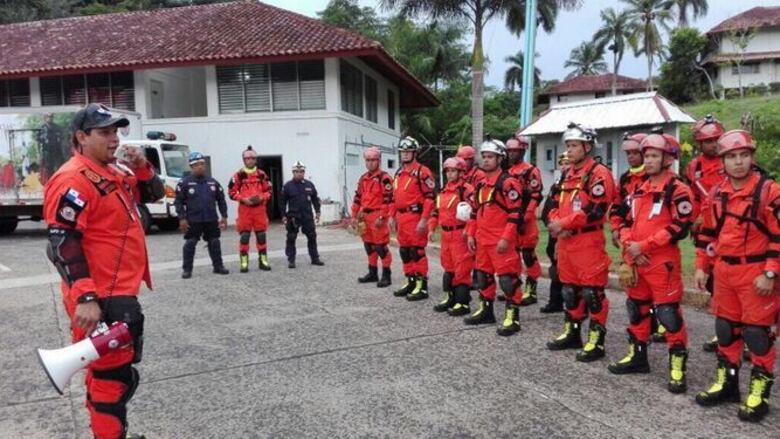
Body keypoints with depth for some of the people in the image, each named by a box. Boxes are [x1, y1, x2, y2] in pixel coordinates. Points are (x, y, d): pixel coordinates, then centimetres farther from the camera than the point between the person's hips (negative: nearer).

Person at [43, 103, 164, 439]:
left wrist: (141, 168, 1)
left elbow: (154, 194, 21)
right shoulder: (73, 179, -17)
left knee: (107, 368, 22)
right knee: (114, 372, -3)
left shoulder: (116, 171, 11)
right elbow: (61, 244, -22)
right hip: (100, 299, -10)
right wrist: (85, 298, -27)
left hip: (120, 292, 10)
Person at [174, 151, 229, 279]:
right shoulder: (184, 182, -4)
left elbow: (221, 200, 10)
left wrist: (224, 216, 6)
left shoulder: (213, 182, 6)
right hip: (193, 220, -3)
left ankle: (218, 266, 21)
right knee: (190, 244, 1)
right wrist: (182, 218, -10)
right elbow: (178, 201, -5)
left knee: (214, 243, 9)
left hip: (212, 220, 3)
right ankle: (187, 269, 10)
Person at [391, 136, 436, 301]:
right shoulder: (399, 173, 16)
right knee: (405, 251, 13)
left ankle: (422, 286, 1)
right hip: (401, 217, 9)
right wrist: (392, 216, 18)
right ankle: (411, 282, 25)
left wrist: (424, 219, -19)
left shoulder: (422, 172, -10)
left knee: (417, 251, -6)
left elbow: (430, 197, -15)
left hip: (415, 216, -8)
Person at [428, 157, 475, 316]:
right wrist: (432, 229, 15)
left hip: (460, 234, -8)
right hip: (445, 234, 8)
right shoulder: (443, 191, 15)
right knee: (448, 266, 16)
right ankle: (450, 297, 28)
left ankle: (463, 302, 1)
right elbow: (437, 211, 21)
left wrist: (468, 230, -24)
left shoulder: (466, 189, -11)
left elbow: (474, 211, -19)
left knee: (462, 268, -5)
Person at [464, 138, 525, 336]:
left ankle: (512, 317, 3)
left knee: (507, 277, -5)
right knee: (483, 275, 17)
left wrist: (506, 238, -20)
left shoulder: (508, 182, -12)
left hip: (501, 240, -9)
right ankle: (486, 310, 30)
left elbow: (515, 213, -17)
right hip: (482, 239, 9)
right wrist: (471, 234, 15)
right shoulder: (481, 183, 14)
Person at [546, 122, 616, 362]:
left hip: (588, 242, -9)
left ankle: (597, 341, 6)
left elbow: (596, 210, -21)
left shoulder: (599, 173, -11)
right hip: (565, 241, 9)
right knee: (569, 289, 16)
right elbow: (557, 204, 17)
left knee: (592, 291, -3)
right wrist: (555, 223, -4)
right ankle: (571, 333, 30)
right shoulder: (567, 174, 16)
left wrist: (564, 224, -19)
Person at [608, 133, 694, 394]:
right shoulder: (639, 190, 14)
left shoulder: (678, 190, -8)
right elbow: (626, 222, 15)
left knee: (668, 313, -5)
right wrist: (629, 246, -4)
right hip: (634, 260, 8)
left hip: (663, 262, -8)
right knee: (636, 309, 16)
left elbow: (680, 227, -16)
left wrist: (644, 246, -17)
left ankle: (677, 367, 5)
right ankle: (637, 356, 30)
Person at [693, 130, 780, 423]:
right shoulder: (716, 194, 7)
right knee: (725, 327, 14)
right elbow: (707, 233, 14)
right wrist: (702, 266, 11)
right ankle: (727, 382, 28)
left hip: (755, 273, -6)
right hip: (723, 270, 6)